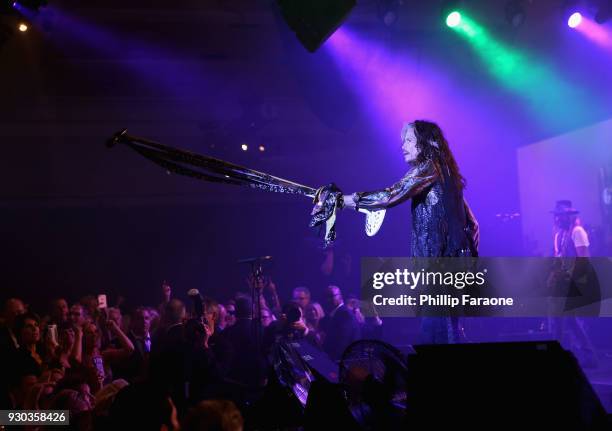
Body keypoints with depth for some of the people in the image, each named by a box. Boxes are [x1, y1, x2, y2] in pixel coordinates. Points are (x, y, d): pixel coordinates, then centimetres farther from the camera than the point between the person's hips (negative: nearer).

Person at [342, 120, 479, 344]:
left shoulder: (428, 168, -5)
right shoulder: (445, 171, 23)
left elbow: (389, 197, -16)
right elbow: (471, 223, 24)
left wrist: (340, 200, -10)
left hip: (439, 259, -10)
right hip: (455, 258, 10)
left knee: (435, 332, -12)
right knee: (445, 327, 10)